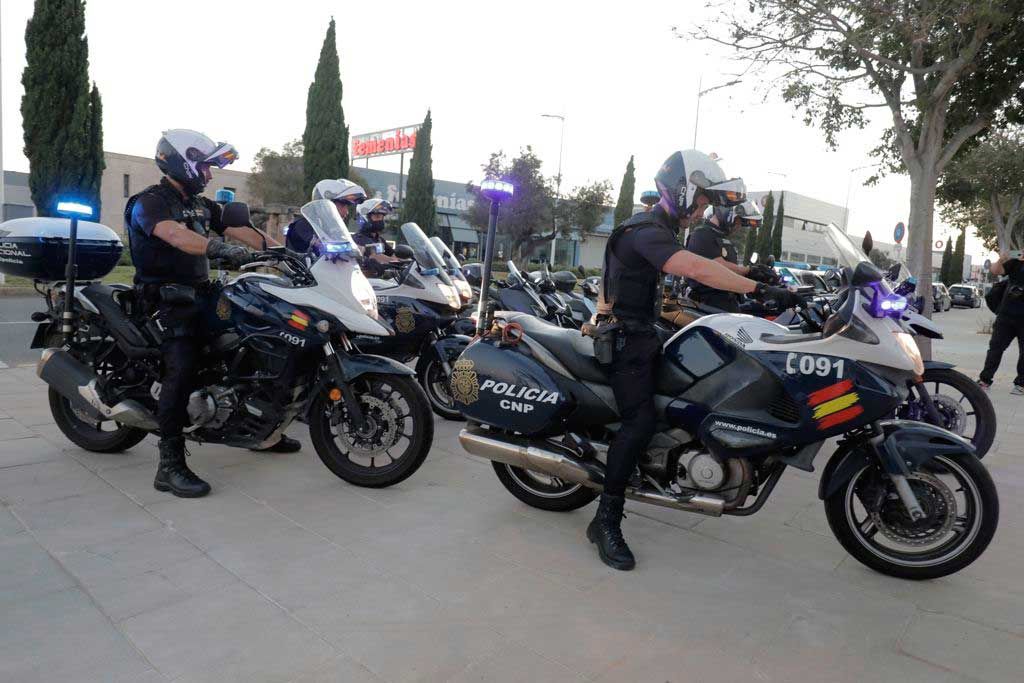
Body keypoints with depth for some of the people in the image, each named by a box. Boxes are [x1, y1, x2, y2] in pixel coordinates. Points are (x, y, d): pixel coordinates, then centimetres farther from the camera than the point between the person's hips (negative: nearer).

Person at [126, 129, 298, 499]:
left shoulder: (200, 204, 17)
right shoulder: (149, 202, -10)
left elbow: (238, 229, 10)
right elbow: (174, 234, -31)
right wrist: (221, 248, -46)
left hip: (201, 293, 9)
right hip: (168, 299, -9)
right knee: (182, 369, -24)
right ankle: (170, 466, -23)